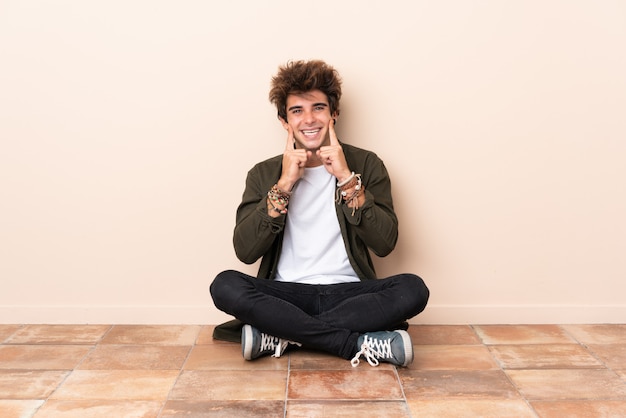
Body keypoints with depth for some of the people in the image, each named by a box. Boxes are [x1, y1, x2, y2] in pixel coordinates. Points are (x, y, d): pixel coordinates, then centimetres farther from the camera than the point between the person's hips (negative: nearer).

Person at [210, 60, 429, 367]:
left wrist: (347, 179, -15)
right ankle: (362, 344, -24)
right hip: (286, 295, 0)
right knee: (225, 285, -27)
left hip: (349, 293, 0)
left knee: (413, 289, -27)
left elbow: (384, 243, -7)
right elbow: (245, 251, -7)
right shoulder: (264, 174, 6)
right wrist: (284, 184, -14)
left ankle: (280, 336, -21)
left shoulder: (365, 164, 4)